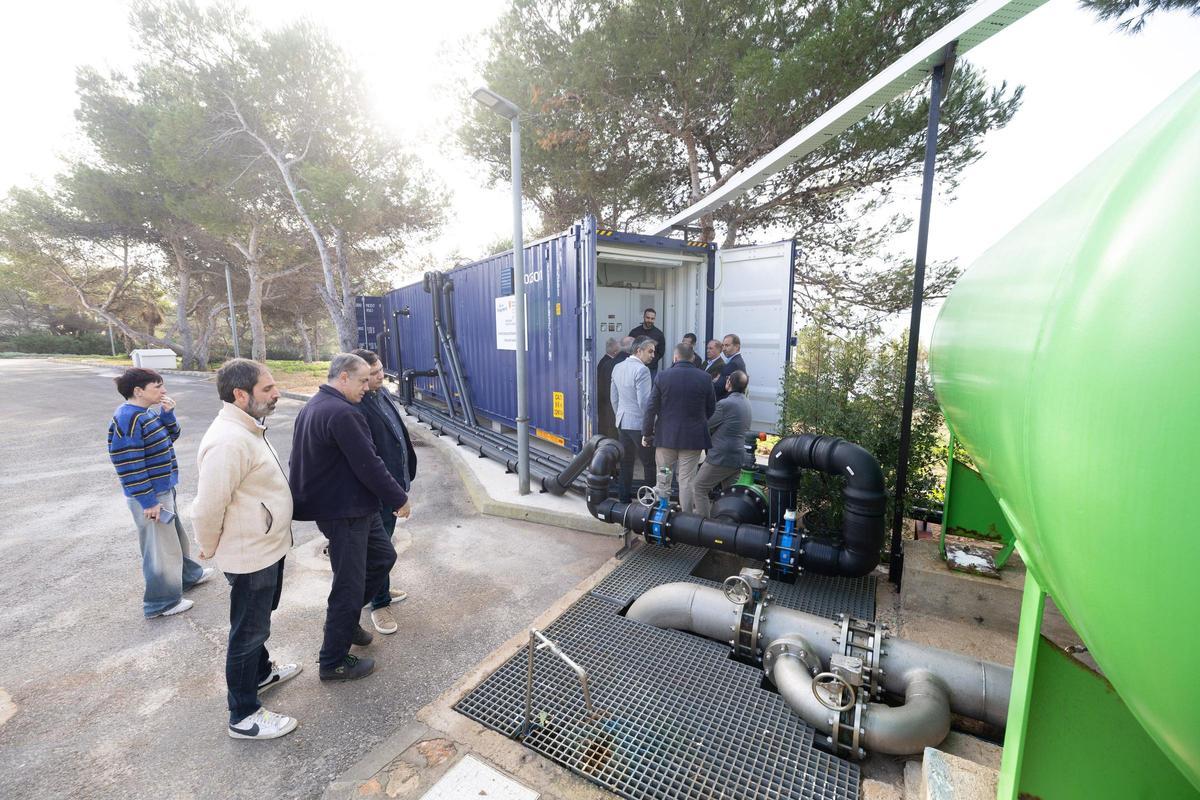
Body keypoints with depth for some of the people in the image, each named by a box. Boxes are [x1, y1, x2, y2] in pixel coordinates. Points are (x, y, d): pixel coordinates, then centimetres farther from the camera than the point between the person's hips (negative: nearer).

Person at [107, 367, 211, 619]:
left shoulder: (147, 413, 4)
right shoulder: (127, 420, -24)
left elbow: (170, 438, 13)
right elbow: (129, 465, -24)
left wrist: (167, 413, -4)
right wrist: (148, 501, -21)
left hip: (163, 489, 9)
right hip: (150, 495, -9)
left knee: (175, 534, 25)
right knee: (160, 546, 5)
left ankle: (188, 574, 45)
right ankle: (162, 602, 21)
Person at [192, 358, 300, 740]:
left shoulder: (248, 429, 5)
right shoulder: (229, 440, -29)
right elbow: (208, 509, -25)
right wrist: (211, 550, -8)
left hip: (267, 548, 9)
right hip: (250, 557, -9)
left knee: (258, 621, 28)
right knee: (248, 631, 8)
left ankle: (260, 672, 50)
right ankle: (244, 716, 27)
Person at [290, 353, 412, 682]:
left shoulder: (313, 406, 9)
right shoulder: (342, 413, -25)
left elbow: (305, 459, 18)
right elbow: (369, 466, -25)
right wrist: (399, 499, -12)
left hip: (353, 505, 10)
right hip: (345, 512, -10)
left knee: (383, 556, 22)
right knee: (349, 585, 5)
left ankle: (346, 619, 38)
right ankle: (334, 662, 23)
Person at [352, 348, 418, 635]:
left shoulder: (383, 392, 6)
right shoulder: (356, 408, -24)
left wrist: (406, 471, 16)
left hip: (395, 482, 9)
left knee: (383, 541, 24)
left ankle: (381, 589, 42)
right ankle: (379, 604, 25)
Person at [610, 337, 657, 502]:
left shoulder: (617, 367, 9)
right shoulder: (642, 370, -15)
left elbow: (613, 397, 14)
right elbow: (644, 401, -19)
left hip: (623, 422, 8)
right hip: (639, 423, -8)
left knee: (626, 460, 14)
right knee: (650, 463, 2)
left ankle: (624, 495, 21)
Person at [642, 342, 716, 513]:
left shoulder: (663, 377, -7)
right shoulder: (704, 378, -4)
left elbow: (651, 408, -5)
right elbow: (711, 409, 4)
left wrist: (646, 433, 5)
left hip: (666, 436, 0)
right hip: (693, 437, 0)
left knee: (663, 477, 13)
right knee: (687, 480, 7)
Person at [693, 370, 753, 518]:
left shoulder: (725, 404, -18)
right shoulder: (746, 402, 10)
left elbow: (707, 426, -8)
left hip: (721, 457, -8)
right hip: (739, 457, 8)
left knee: (700, 488, 3)